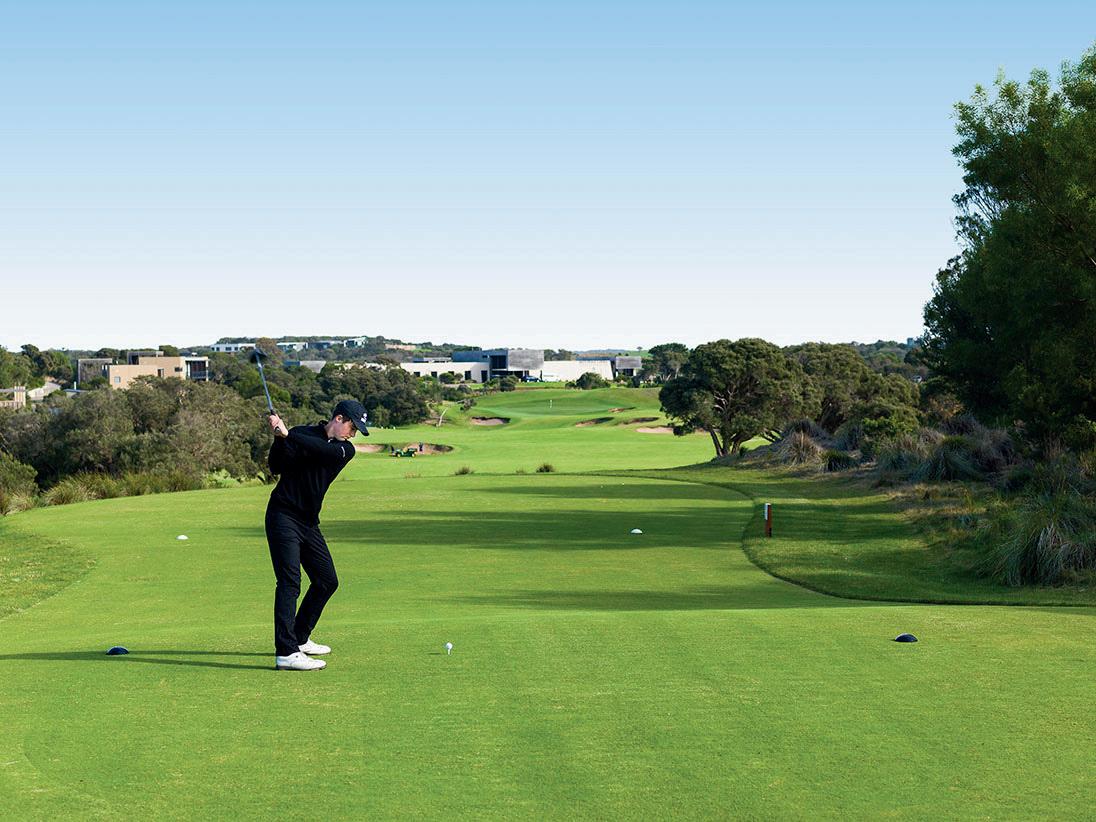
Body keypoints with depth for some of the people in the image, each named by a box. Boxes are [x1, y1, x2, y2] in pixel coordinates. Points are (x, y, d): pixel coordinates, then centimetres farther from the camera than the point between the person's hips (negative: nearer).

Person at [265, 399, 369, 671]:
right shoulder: (302, 433, -5)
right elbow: (277, 467, -11)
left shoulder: (346, 450, 4)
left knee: (327, 581, 12)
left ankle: (299, 638, 27)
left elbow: (324, 450, -18)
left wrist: (287, 434, -29)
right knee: (289, 581, -16)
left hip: (309, 523, 6)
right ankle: (286, 653, -23)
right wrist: (279, 438, -27)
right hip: (283, 516, -6)